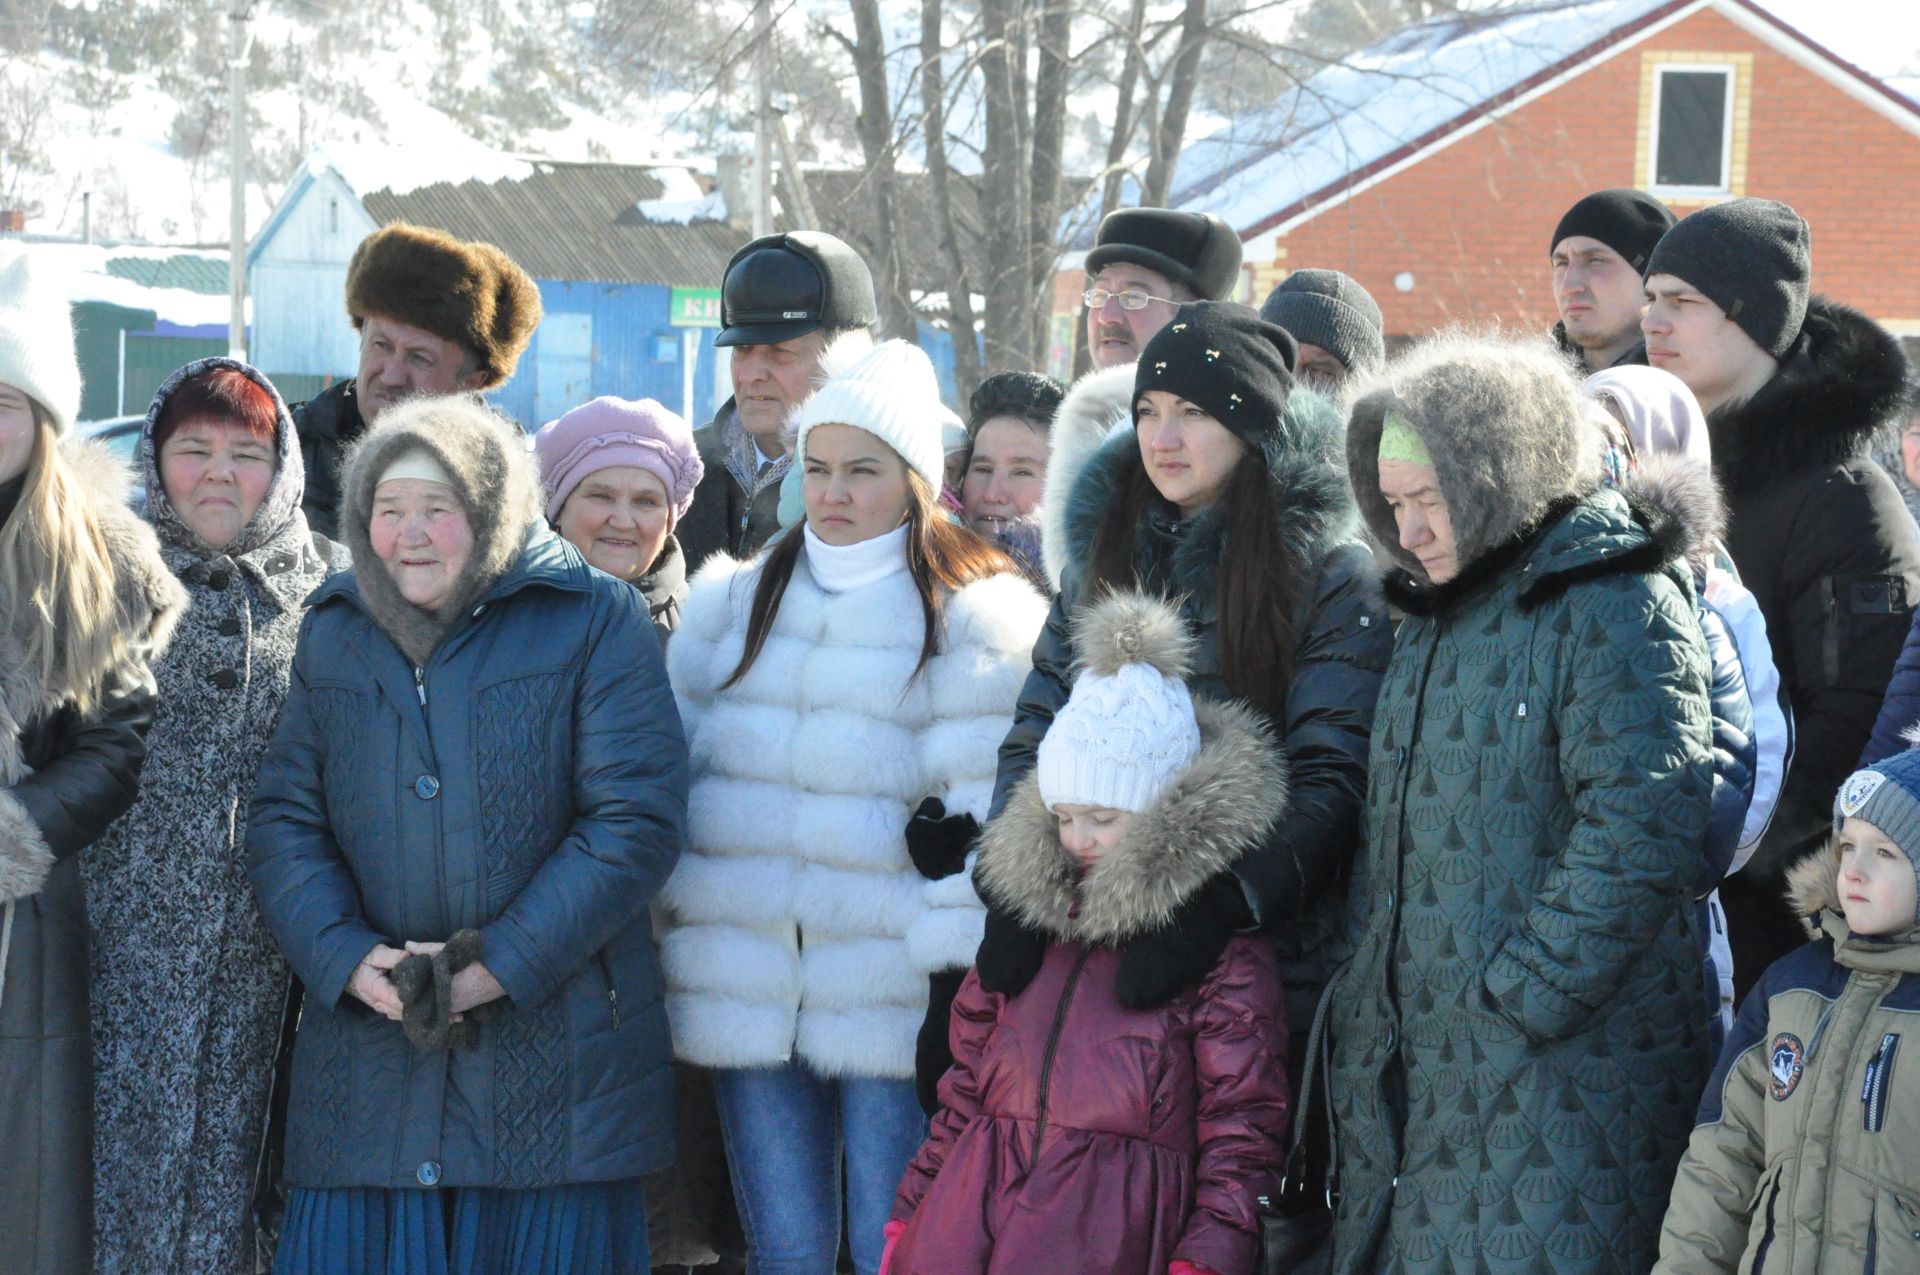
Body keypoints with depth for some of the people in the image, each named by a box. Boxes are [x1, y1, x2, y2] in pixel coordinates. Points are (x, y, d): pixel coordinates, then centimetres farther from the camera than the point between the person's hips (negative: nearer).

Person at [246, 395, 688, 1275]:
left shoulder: (594, 621, -1)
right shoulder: (332, 632, 13)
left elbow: (637, 821, -8)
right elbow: (283, 817, 9)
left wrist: (499, 963, -14)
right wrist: (348, 957, -9)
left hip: (556, 1064, -3)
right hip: (367, 1060, 3)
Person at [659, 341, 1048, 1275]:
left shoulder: (976, 616, -1)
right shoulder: (736, 601, 16)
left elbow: (982, 810, -6)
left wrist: (958, 982, -12)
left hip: (888, 990, -4)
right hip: (750, 984, 4)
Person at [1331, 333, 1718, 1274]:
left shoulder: (1615, 607, -11)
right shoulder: (1436, 612, 18)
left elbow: (1644, 828, -21)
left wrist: (1525, 995, -20)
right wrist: (1370, 982, 16)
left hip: (1560, 1065, -8)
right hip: (1412, 1058, 8)